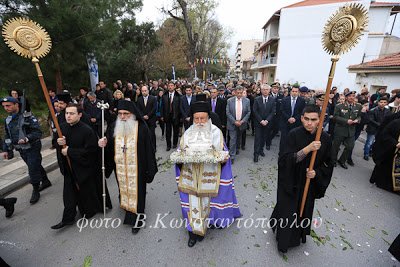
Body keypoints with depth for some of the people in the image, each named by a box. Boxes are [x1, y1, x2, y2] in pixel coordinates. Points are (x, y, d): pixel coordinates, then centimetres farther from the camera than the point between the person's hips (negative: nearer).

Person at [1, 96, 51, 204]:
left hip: (32, 148, -7)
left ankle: (36, 192, 13)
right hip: (21, 150, 7)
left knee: (33, 170, -2)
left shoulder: (28, 117, -14)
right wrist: (6, 150, 13)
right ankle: (46, 181, 36)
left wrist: (27, 138, -33)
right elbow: (7, 136, 17)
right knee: (36, 166, 18)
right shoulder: (8, 120, 9)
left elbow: (38, 132, -18)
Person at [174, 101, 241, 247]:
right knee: (192, 202, 8)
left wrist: (224, 159, -20)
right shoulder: (188, 133, 3)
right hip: (191, 176, 2)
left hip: (209, 177, -1)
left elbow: (223, 153, 0)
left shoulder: (216, 133, -3)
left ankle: (203, 226, 42)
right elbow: (180, 151, 9)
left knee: (207, 200, 13)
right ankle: (194, 230, 31)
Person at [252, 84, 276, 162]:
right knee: (257, 138, -1)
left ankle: (261, 150, 31)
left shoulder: (272, 100, 1)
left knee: (264, 137, 11)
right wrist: (261, 121, -12)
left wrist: (266, 121, -12)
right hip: (258, 122, -2)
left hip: (267, 123, 2)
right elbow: (254, 111, -6)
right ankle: (256, 154, 5)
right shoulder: (257, 99, -3)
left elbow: (273, 112, -2)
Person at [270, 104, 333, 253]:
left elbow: (327, 164, 2)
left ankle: (299, 234, 50)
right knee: (287, 211, 11)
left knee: (304, 211, 21)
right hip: (291, 183, -3)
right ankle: (284, 239, 40)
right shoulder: (294, 134, -17)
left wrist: (316, 173, -17)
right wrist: (307, 149, -33)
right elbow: (285, 159, -24)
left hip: (310, 184, 3)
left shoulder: (325, 138, -8)